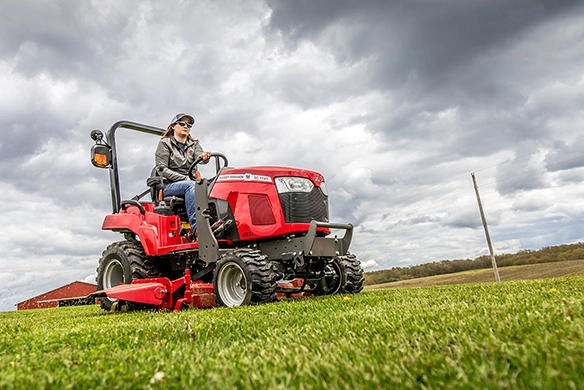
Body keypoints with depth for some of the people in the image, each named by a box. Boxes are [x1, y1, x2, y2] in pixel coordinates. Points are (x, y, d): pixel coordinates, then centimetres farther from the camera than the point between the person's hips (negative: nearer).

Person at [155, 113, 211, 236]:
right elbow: (162, 170, -3)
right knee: (191, 185, -36)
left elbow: (199, 156, -4)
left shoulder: (194, 144, 20)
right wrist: (185, 178, -15)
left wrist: (204, 157, -30)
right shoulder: (164, 143, 8)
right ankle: (196, 227, -47)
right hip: (169, 185, -3)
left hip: (190, 183, 4)